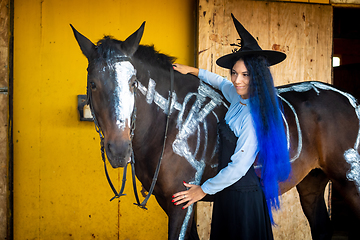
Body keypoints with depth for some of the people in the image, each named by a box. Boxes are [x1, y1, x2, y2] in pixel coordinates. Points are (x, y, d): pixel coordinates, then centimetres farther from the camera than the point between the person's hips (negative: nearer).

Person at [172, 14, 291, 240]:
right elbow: (222, 83, 28)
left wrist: (204, 189, -14)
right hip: (229, 191, 9)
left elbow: (238, 167, -24)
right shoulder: (238, 98, 2)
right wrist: (192, 71, 28)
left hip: (243, 197, -9)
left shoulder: (255, 115, -24)